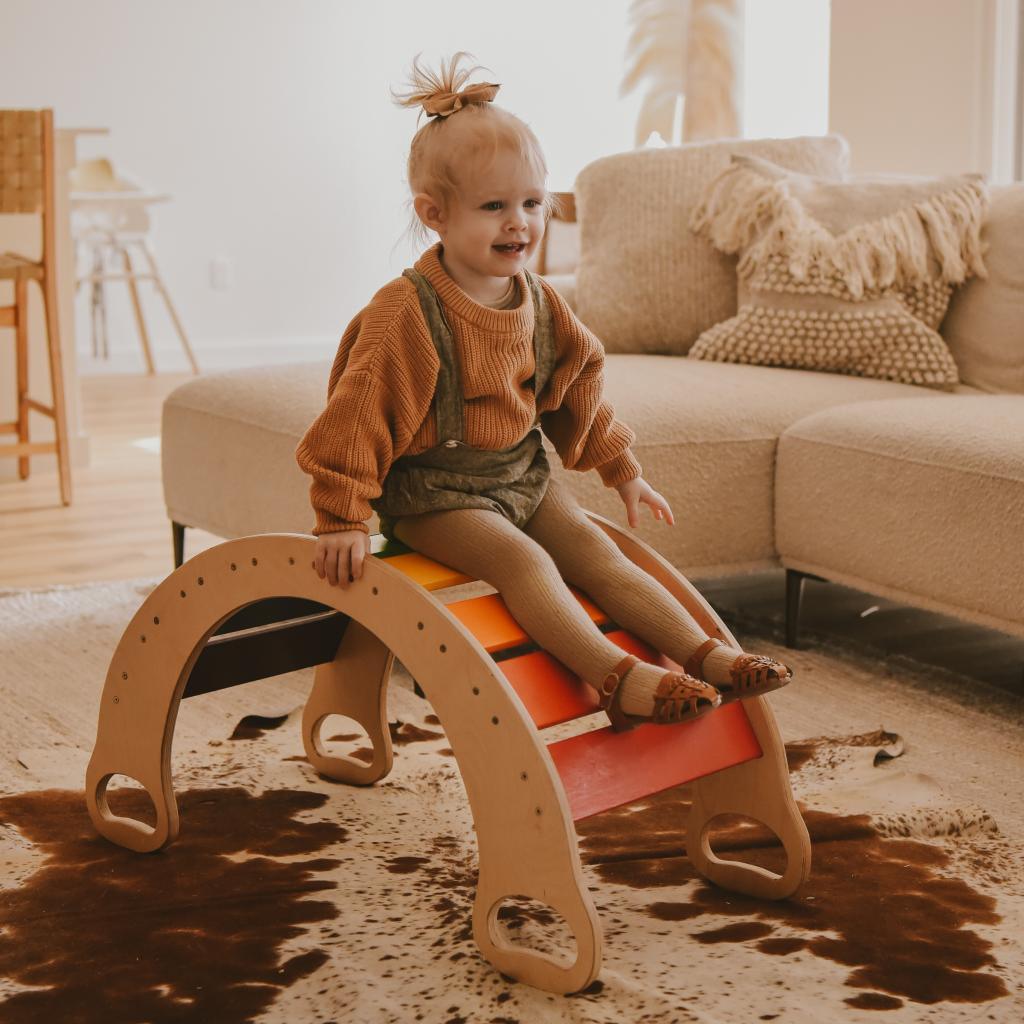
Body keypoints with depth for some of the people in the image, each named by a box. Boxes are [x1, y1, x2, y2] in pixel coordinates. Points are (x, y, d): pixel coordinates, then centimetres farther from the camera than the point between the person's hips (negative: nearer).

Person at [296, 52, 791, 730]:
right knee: (524, 561, -26)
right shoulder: (406, 314, -21)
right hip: (434, 494, -7)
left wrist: (623, 471, 22)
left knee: (595, 551, -8)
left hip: (521, 473, 7)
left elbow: (580, 389, 17)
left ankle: (707, 655, -14)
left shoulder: (540, 303, 3)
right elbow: (361, 412, -21)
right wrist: (343, 519, -22)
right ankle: (619, 680, -36)